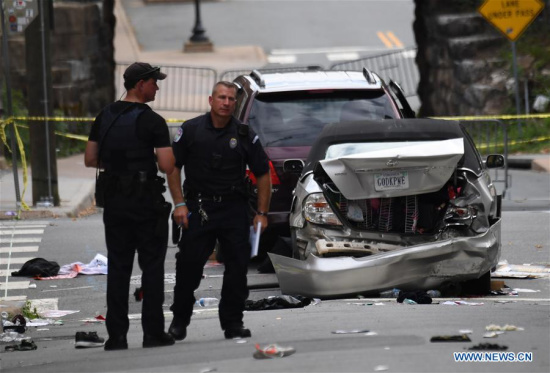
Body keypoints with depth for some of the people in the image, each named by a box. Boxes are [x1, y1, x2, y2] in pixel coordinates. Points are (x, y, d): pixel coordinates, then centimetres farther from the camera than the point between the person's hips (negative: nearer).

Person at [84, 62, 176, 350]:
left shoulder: (105, 117, 7)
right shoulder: (152, 121, -11)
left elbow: (90, 160, 9)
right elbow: (167, 166, -17)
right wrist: (157, 155, 4)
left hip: (113, 202, 5)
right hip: (146, 202, -5)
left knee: (117, 267, 7)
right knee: (152, 267, 2)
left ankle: (116, 335, 5)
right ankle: (153, 332, 1)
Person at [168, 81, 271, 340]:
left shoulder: (244, 136, 4)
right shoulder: (191, 130, 1)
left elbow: (263, 174, 9)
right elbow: (173, 167, 3)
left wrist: (262, 213, 3)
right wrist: (179, 204, -6)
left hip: (234, 209, 2)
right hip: (198, 208, -1)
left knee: (237, 266, -2)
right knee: (189, 266, -3)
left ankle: (233, 322, 8)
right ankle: (179, 321, 10)